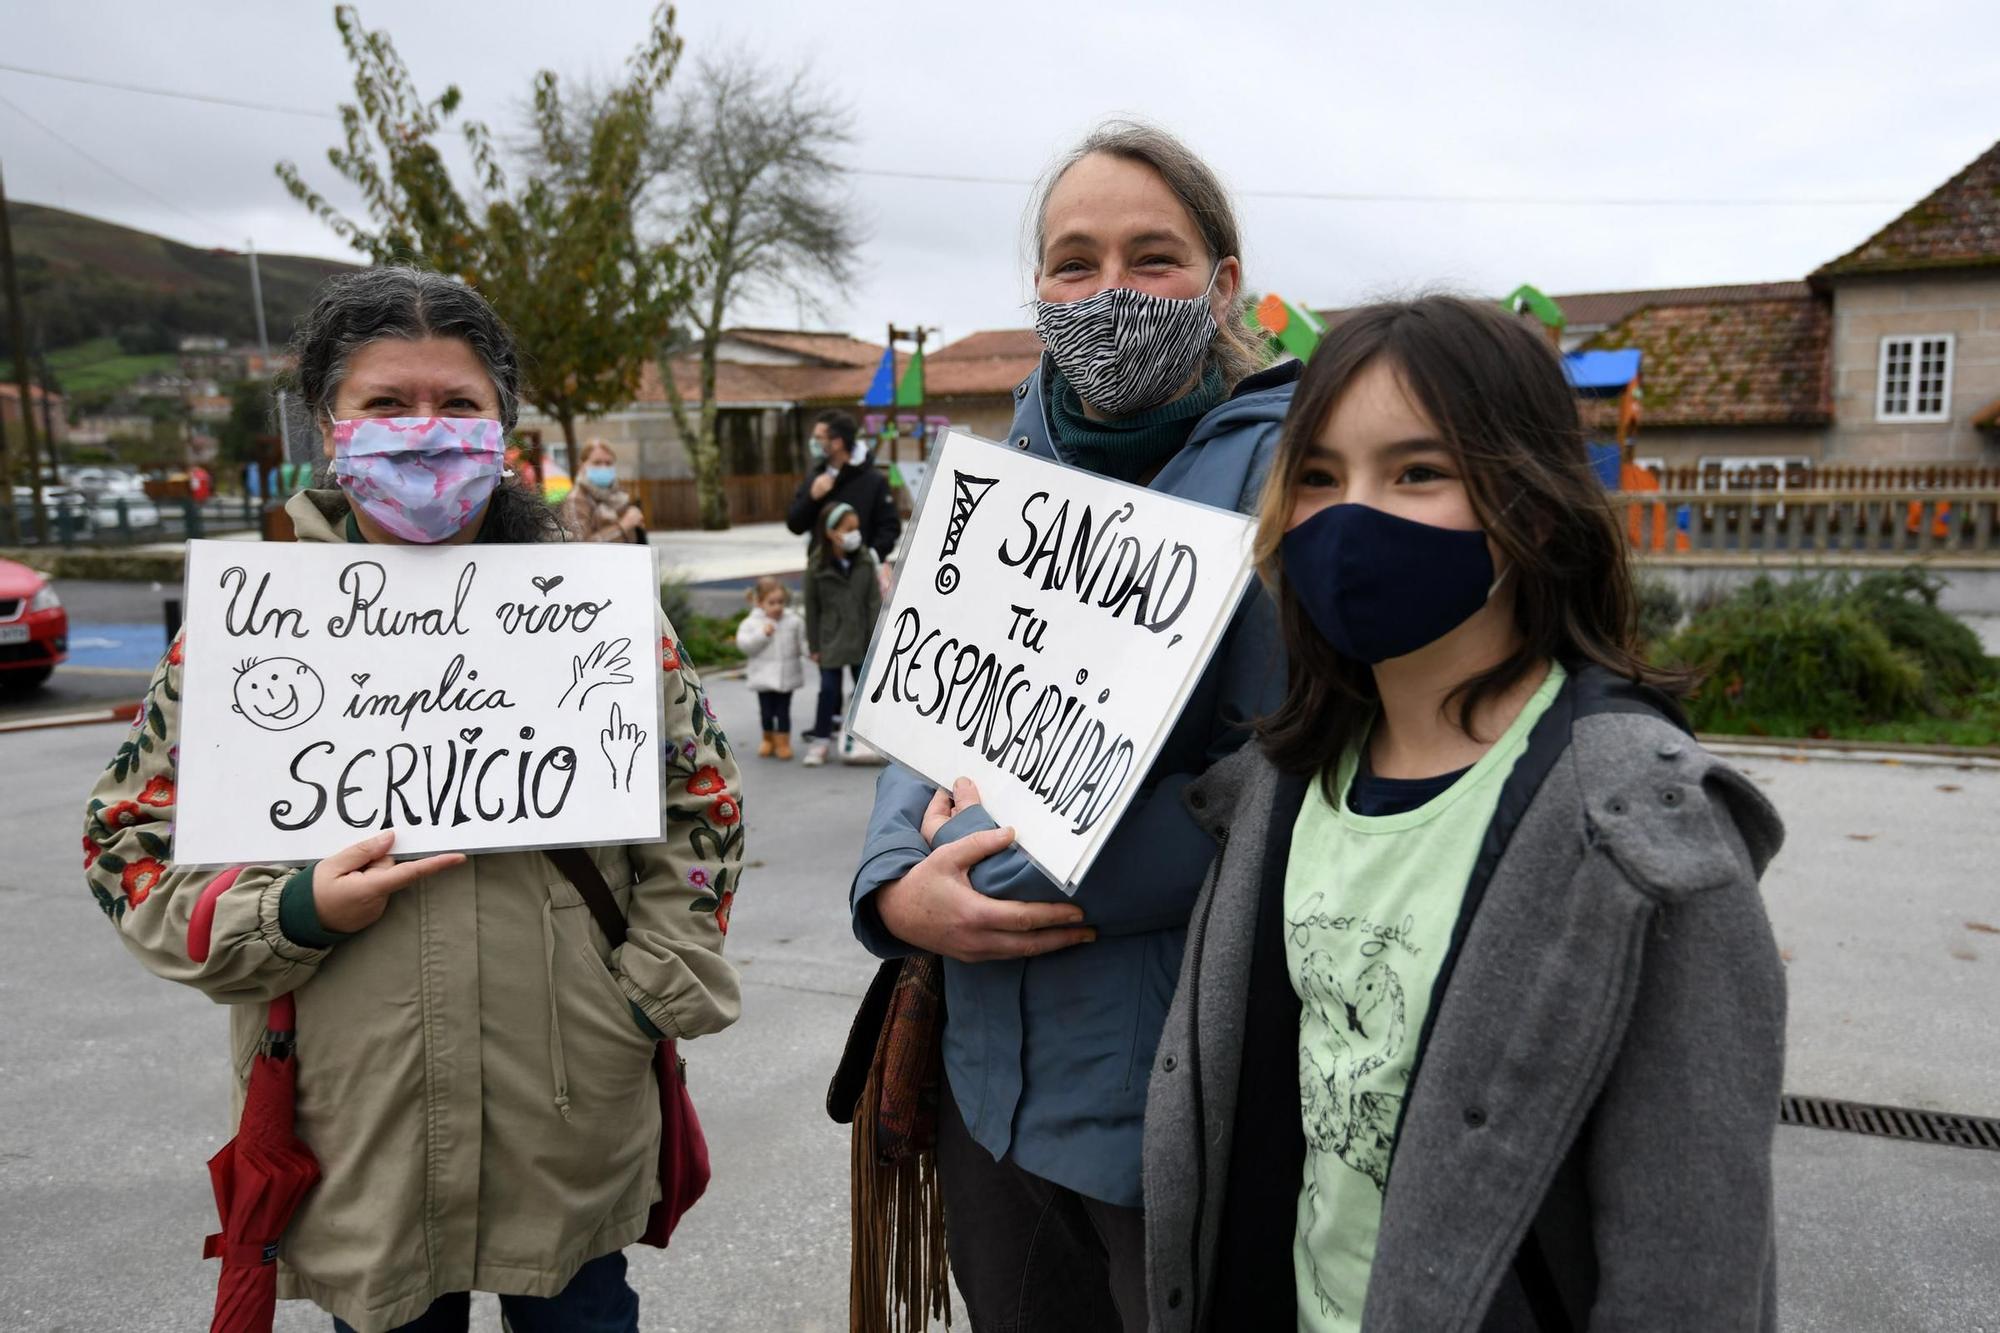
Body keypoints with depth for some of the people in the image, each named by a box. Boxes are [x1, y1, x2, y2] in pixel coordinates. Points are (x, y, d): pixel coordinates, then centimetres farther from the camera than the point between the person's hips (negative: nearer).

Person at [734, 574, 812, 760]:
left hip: (787, 676, 1)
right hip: (764, 676, 0)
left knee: (783, 710, 5)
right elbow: (744, 644, -13)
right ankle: (768, 740, 29)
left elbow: (803, 642, 2)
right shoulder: (752, 623, -4)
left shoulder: (793, 620, 0)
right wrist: (762, 634, -22)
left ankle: (783, 742, 15)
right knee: (766, 711, 9)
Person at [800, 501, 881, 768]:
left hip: (860, 639, 2)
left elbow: (874, 604, -3)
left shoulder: (866, 561, -6)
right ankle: (821, 739, 13)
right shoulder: (817, 566, -10)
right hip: (830, 641, -1)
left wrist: (874, 641, -5)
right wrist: (814, 645, -2)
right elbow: (812, 608, -4)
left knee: (864, 688, 11)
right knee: (828, 689, 2)